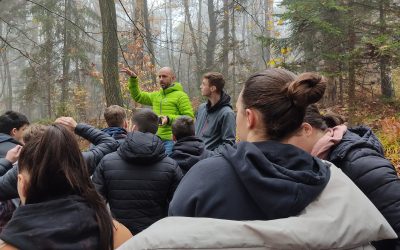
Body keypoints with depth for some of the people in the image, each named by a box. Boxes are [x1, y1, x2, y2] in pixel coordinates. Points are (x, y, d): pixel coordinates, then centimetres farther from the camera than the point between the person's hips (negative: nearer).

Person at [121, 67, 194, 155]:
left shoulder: (181, 96, -3)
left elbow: (189, 118, -10)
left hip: (172, 139, -7)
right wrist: (133, 79, 15)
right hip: (156, 139, 7)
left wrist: (170, 119, -20)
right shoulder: (156, 95, 17)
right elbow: (138, 96, 26)